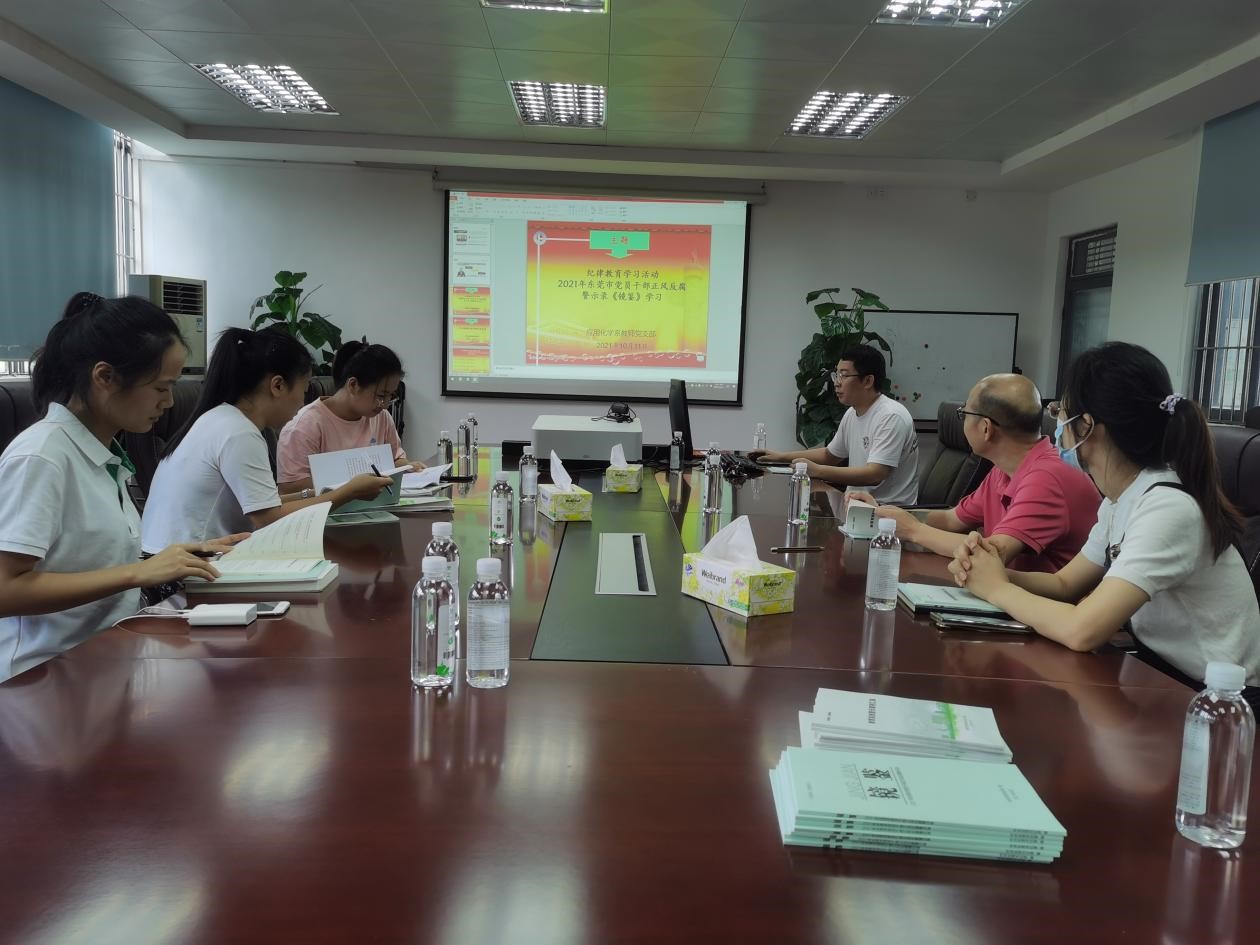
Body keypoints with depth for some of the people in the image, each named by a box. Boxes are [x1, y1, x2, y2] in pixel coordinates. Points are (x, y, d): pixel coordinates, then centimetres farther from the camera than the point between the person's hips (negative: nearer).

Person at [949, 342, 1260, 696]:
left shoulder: (1168, 509, -27)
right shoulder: (1121, 499, 1)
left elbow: (1081, 630, -33)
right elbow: (1065, 584, 8)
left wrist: (997, 589, -16)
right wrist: (994, 572, -11)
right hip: (1163, 674, 7)